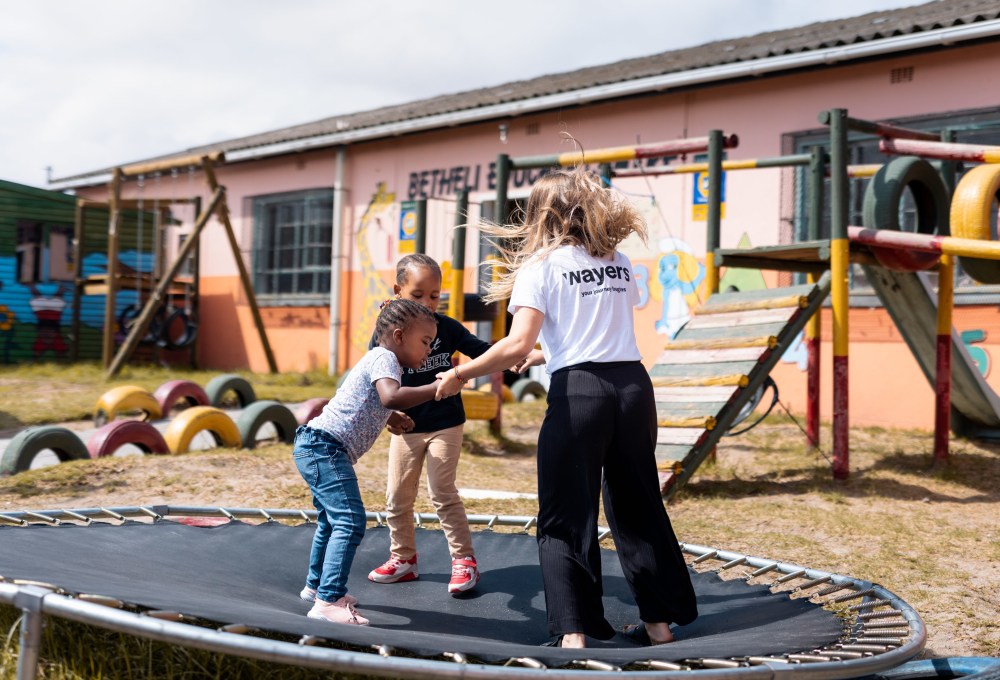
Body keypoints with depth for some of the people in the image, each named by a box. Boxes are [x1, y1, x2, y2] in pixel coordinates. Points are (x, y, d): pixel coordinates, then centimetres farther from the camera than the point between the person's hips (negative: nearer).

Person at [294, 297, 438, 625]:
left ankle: (316, 586, 40)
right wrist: (437, 388, -32)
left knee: (331, 521, 25)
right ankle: (327, 602, -23)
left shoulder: (378, 358, 19)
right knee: (350, 523, -18)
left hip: (314, 447, 11)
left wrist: (392, 418, 20)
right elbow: (391, 397, -33)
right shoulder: (384, 358, -12)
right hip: (325, 446, -11)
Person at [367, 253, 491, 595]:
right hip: (405, 426, 2)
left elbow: (482, 350, -3)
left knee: (442, 492, -6)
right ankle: (403, 558, 26)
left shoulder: (446, 327, -8)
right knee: (397, 497, 8)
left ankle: (464, 560, 7)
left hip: (444, 423, -2)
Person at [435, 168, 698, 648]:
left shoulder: (540, 266, -1)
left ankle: (572, 633, -1)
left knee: (565, 517, 3)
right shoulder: (619, 262, 16)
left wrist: (460, 374, -1)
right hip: (633, 384, 5)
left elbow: (517, 345, -12)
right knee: (637, 506, 16)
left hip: (578, 392, -5)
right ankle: (659, 621, 22)